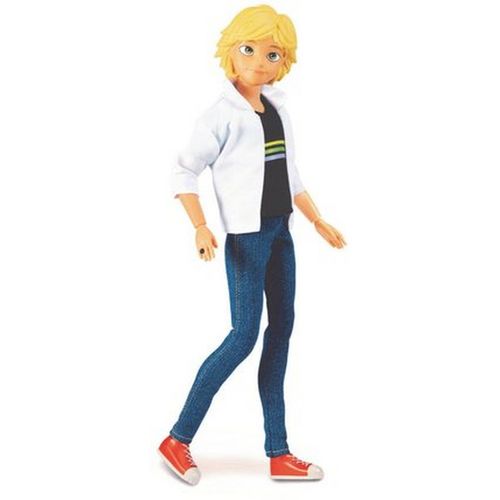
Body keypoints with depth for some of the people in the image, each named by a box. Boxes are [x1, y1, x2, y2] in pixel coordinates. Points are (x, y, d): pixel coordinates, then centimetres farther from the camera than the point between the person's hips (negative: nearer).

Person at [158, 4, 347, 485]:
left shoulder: (278, 110, 11)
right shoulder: (222, 114, -10)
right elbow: (184, 172, -9)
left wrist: (319, 222, 16)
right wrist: (201, 228, -20)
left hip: (280, 232, 8)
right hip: (247, 234, -8)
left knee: (281, 329, 7)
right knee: (244, 335, -8)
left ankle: (279, 454, 15)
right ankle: (178, 439, 7)